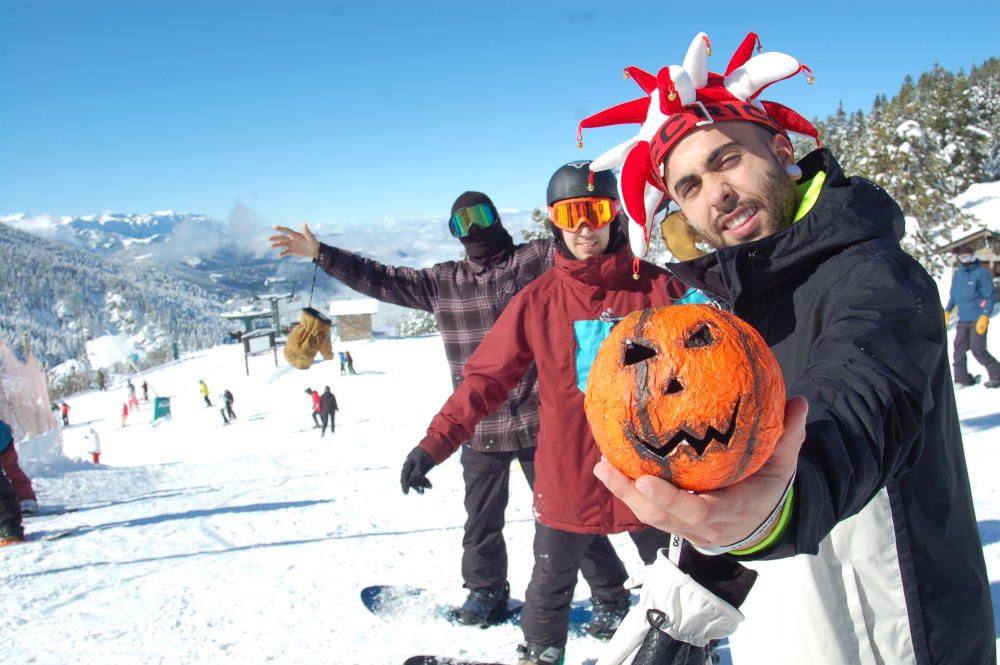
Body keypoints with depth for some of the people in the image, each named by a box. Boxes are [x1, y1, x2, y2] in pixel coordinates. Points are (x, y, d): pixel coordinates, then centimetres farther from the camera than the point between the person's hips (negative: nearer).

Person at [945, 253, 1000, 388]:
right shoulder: (957, 274, 12)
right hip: (963, 319, 6)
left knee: (978, 350, -9)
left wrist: (985, 316, -17)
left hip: (978, 319, -6)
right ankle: (962, 378, 12)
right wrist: (947, 311, 13)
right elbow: (953, 295, 23)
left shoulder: (981, 272, -7)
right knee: (959, 349, 3)